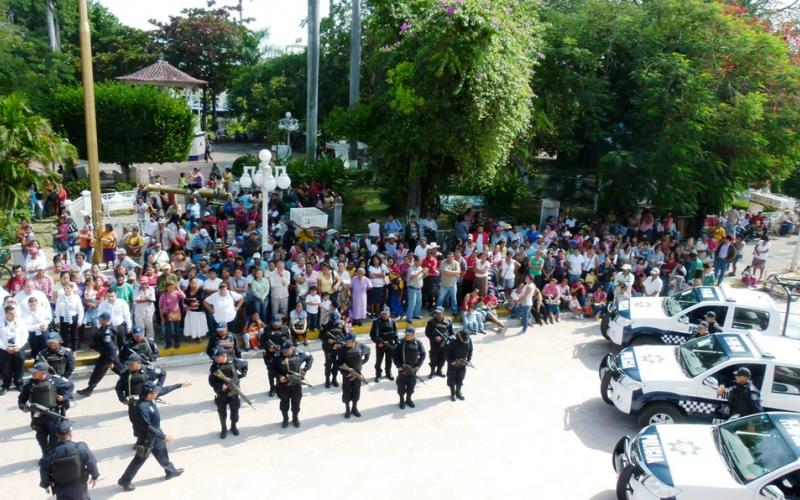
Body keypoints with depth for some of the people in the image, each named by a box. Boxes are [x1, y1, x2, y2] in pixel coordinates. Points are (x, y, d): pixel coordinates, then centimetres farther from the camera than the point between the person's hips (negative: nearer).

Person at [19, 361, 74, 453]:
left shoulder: (55, 380, -13)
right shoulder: (30, 383, -4)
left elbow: (70, 385, 1)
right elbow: (22, 397, 7)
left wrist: (65, 397, -10)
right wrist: (23, 406, -11)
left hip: (53, 414, -4)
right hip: (37, 415, 4)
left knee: (54, 436, 5)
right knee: (41, 437, 17)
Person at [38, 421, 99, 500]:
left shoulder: (50, 454, -20)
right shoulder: (81, 448, -22)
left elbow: (44, 473, -7)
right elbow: (91, 463, -13)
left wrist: (45, 485, 14)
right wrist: (95, 476, 6)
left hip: (62, 492, 1)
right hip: (79, 488, 0)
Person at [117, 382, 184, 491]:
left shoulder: (150, 399, -12)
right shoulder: (142, 408, -36)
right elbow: (147, 427, -33)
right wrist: (163, 436, -28)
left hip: (155, 433, 8)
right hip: (147, 437, -8)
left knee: (162, 452, 26)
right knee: (139, 459, 10)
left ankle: (170, 471, 46)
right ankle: (125, 481, 28)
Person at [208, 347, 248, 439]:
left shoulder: (233, 361, -13)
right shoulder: (214, 367, -13)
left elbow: (245, 364, 6)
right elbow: (211, 382, -10)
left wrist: (243, 374, 2)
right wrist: (220, 386, -25)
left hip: (234, 391, 0)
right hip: (221, 394, 0)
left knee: (235, 410, 10)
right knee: (222, 412, 10)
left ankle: (233, 426, 35)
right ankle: (223, 429, 31)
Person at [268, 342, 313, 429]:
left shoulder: (299, 354, -15)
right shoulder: (278, 357, -19)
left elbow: (310, 358, 3)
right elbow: (272, 368, -8)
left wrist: (305, 369, -7)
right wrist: (279, 376, -20)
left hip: (296, 384, 1)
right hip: (283, 384, -1)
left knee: (296, 403, 15)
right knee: (284, 403, 16)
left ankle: (295, 418, 38)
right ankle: (285, 419, 37)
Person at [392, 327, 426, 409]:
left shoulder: (418, 343, -8)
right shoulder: (401, 343, -13)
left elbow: (423, 354, 0)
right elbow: (395, 355, -6)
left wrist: (418, 365, -9)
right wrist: (398, 365, -14)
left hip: (413, 369, 2)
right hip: (402, 369, -2)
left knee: (411, 385, 14)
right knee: (401, 385, 7)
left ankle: (408, 399, 35)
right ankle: (402, 400, 27)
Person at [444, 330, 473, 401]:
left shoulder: (469, 340, -16)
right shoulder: (453, 341, -28)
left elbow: (470, 350, 2)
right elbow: (446, 351, -18)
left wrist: (469, 359, -6)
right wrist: (451, 361, -23)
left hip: (463, 363, 3)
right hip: (453, 363, -3)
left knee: (460, 377, 13)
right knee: (451, 378, 7)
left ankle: (458, 392, 31)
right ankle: (453, 393, 24)